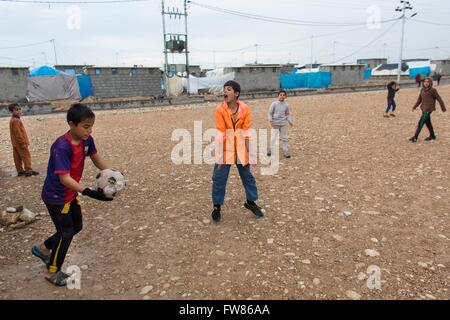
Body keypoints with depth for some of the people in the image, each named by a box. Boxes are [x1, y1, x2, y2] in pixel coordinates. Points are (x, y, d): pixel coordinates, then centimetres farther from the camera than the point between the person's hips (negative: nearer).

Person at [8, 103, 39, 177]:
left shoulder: (13, 120, 15)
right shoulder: (16, 121, -18)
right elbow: (18, 133, -22)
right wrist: (23, 142, -21)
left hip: (15, 143, 10)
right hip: (20, 143, -10)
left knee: (18, 158, 12)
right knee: (26, 156, -5)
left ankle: (20, 171, 18)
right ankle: (28, 171, -4)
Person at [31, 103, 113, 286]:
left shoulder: (87, 140, -9)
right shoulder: (61, 147, -32)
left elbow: (97, 160, 2)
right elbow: (64, 178, -34)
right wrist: (89, 192, -43)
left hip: (70, 194, 8)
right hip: (56, 197, -8)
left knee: (77, 227, 19)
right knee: (66, 233, 3)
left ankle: (43, 249, 42)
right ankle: (53, 272, 26)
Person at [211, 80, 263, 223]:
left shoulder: (245, 109, -8)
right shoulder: (220, 110, -14)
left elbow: (246, 132, -3)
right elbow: (220, 134, -14)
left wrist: (249, 153, -2)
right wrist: (219, 157, -14)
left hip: (240, 149, 2)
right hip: (225, 149, -2)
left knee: (247, 176, 14)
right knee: (219, 178, 3)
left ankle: (251, 202, 35)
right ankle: (217, 207, 22)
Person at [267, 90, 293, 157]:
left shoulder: (286, 105, 0)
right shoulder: (274, 104, -7)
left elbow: (288, 114, 10)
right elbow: (269, 113, -2)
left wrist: (290, 121, -4)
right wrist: (270, 120, -14)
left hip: (283, 124, 2)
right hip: (275, 123, -2)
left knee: (284, 138, 9)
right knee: (273, 137, -1)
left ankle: (286, 152, 17)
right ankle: (271, 150, 14)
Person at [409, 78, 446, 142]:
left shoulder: (433, 90, -8)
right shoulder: (422, 90, 7)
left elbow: (439, 99, 1)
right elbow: (419, 99, 15)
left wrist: (443, 108, 10)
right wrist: (415, 107, 3)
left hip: (429, 109, -6)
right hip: (424, 109, 6)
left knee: (421, 122, -10)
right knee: (427, 122, 16)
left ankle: (415, 137, -8)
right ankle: (432, 136, 30)